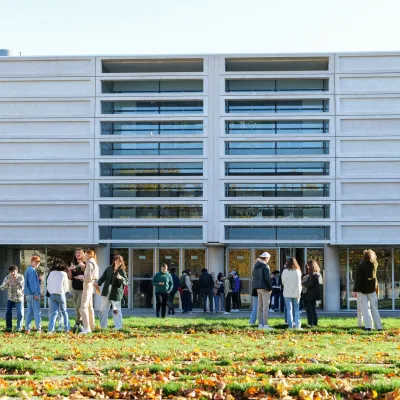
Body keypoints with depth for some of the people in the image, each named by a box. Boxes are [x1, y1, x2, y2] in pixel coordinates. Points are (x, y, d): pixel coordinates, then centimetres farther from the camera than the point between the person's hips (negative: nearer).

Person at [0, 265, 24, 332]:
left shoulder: (21, 277, -12)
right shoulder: (8, 277, -8)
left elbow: (21, 287, -17)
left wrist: (17, 281, -32)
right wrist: (7, 282, -29)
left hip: (19, 298, -2)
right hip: (10, 298, 2)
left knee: (20, 314, -4)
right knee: (8, 312, -4)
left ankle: (19, 328, 12)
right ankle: (8, 328, 9)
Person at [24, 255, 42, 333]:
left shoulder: (28, 270, 17)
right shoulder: (32, 270, -13)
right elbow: (33, 283, -18)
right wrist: (36, 293, -18)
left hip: (28, 294, 9)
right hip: (33, 294, -9)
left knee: (29, 312, 10)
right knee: (37, 311, -7)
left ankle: (27, 328, 10)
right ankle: (39, 328, -8)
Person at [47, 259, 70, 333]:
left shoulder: (51, 273, 6)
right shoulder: (63, 274, -2)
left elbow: (48, 285, 8)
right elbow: (66, 286, 2)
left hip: (52, 294, 2)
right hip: (60, 294, -2)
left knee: (54, 312, 2)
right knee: (64, 312, 11)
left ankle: (50, 329, -12)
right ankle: (67, 329, 10)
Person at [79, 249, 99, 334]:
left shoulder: (90, 263, -15)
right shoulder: (94, 263, 16)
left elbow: (89, 277, -20)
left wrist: (82, 276, -5)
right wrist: (83, 277, 11)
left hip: (88, 286, -10)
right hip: (91, 286, 10)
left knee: (83, 308, -13)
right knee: (89, 307, 19)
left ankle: (87, 328, -19)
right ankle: (91, 326, 28)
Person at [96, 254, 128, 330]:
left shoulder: (122, 271, -4)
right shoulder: (109, 269, 8)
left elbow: (126, 281, -10)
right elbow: (103, 277, 11)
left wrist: (121, 278, -31)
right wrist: (98, 283, -6)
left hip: (116, 293, -5)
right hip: (106, 292, 5)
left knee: (116, 310, -3)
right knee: (103, 309, 9)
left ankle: (118, 326, 6)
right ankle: (102, 326, 20)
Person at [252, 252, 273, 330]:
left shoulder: (256, 266, 12)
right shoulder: (265, 266, -13)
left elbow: (254, 277, 16)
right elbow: (267, 278, -17)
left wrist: (257, 288, 17)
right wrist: (270, 288, -7)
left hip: (258, 288, 8)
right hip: (265, 288, -8)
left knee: (259, 306, 10)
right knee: (265, 307, -7)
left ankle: (260, 324, 12)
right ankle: (265, 325, -9)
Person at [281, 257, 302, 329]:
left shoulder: (285, 271, -8)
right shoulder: (298, 271, -4)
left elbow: (283, 281, 1)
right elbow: (299, 282, 5)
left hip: (287, 293, -1)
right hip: (296, 293, 1)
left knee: (289, 309, 3)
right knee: (296, 310, 8)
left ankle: (291, 325, 0)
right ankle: (297, 325, 4)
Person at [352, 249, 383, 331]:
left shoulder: (361, 266, -11)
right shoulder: (374, 265, 0)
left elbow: (358, 279, -14)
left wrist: (355, 290, -13)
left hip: (362, 289, -3)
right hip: (372, 289, 3)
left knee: (365, 308, 0)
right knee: (374, 308, 9)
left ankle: (368, 326, -7)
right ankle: (379, 326, 6)